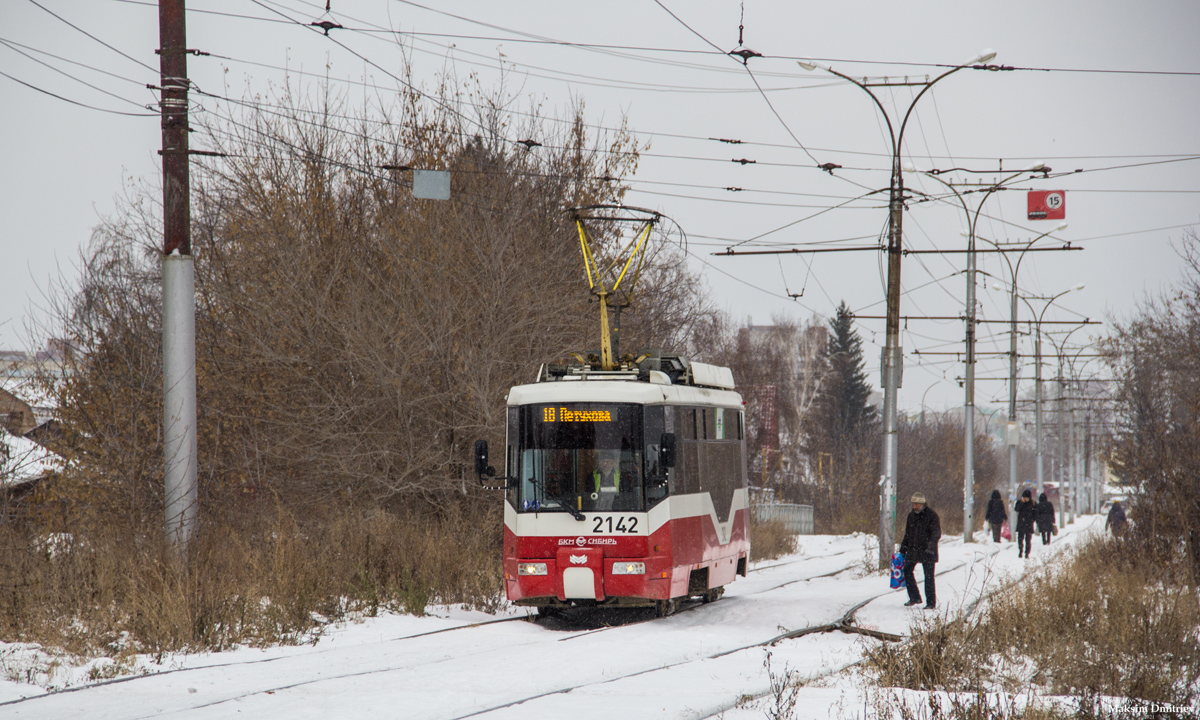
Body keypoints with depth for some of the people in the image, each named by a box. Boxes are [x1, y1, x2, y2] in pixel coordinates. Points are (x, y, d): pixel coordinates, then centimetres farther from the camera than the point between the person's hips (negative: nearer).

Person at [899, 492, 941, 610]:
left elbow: (936, 534, -14)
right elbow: (907, 534, 20)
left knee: (929, 577, -3)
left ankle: (931, 603, 3)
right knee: (907, 571, 4)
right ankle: (914, 598, 16)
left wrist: (930, 546, -27)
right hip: (913, 550, 6)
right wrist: (903, 548, 15)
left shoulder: (931, 515, -9)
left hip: (927, 552, -6)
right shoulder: (911, 515, 11)